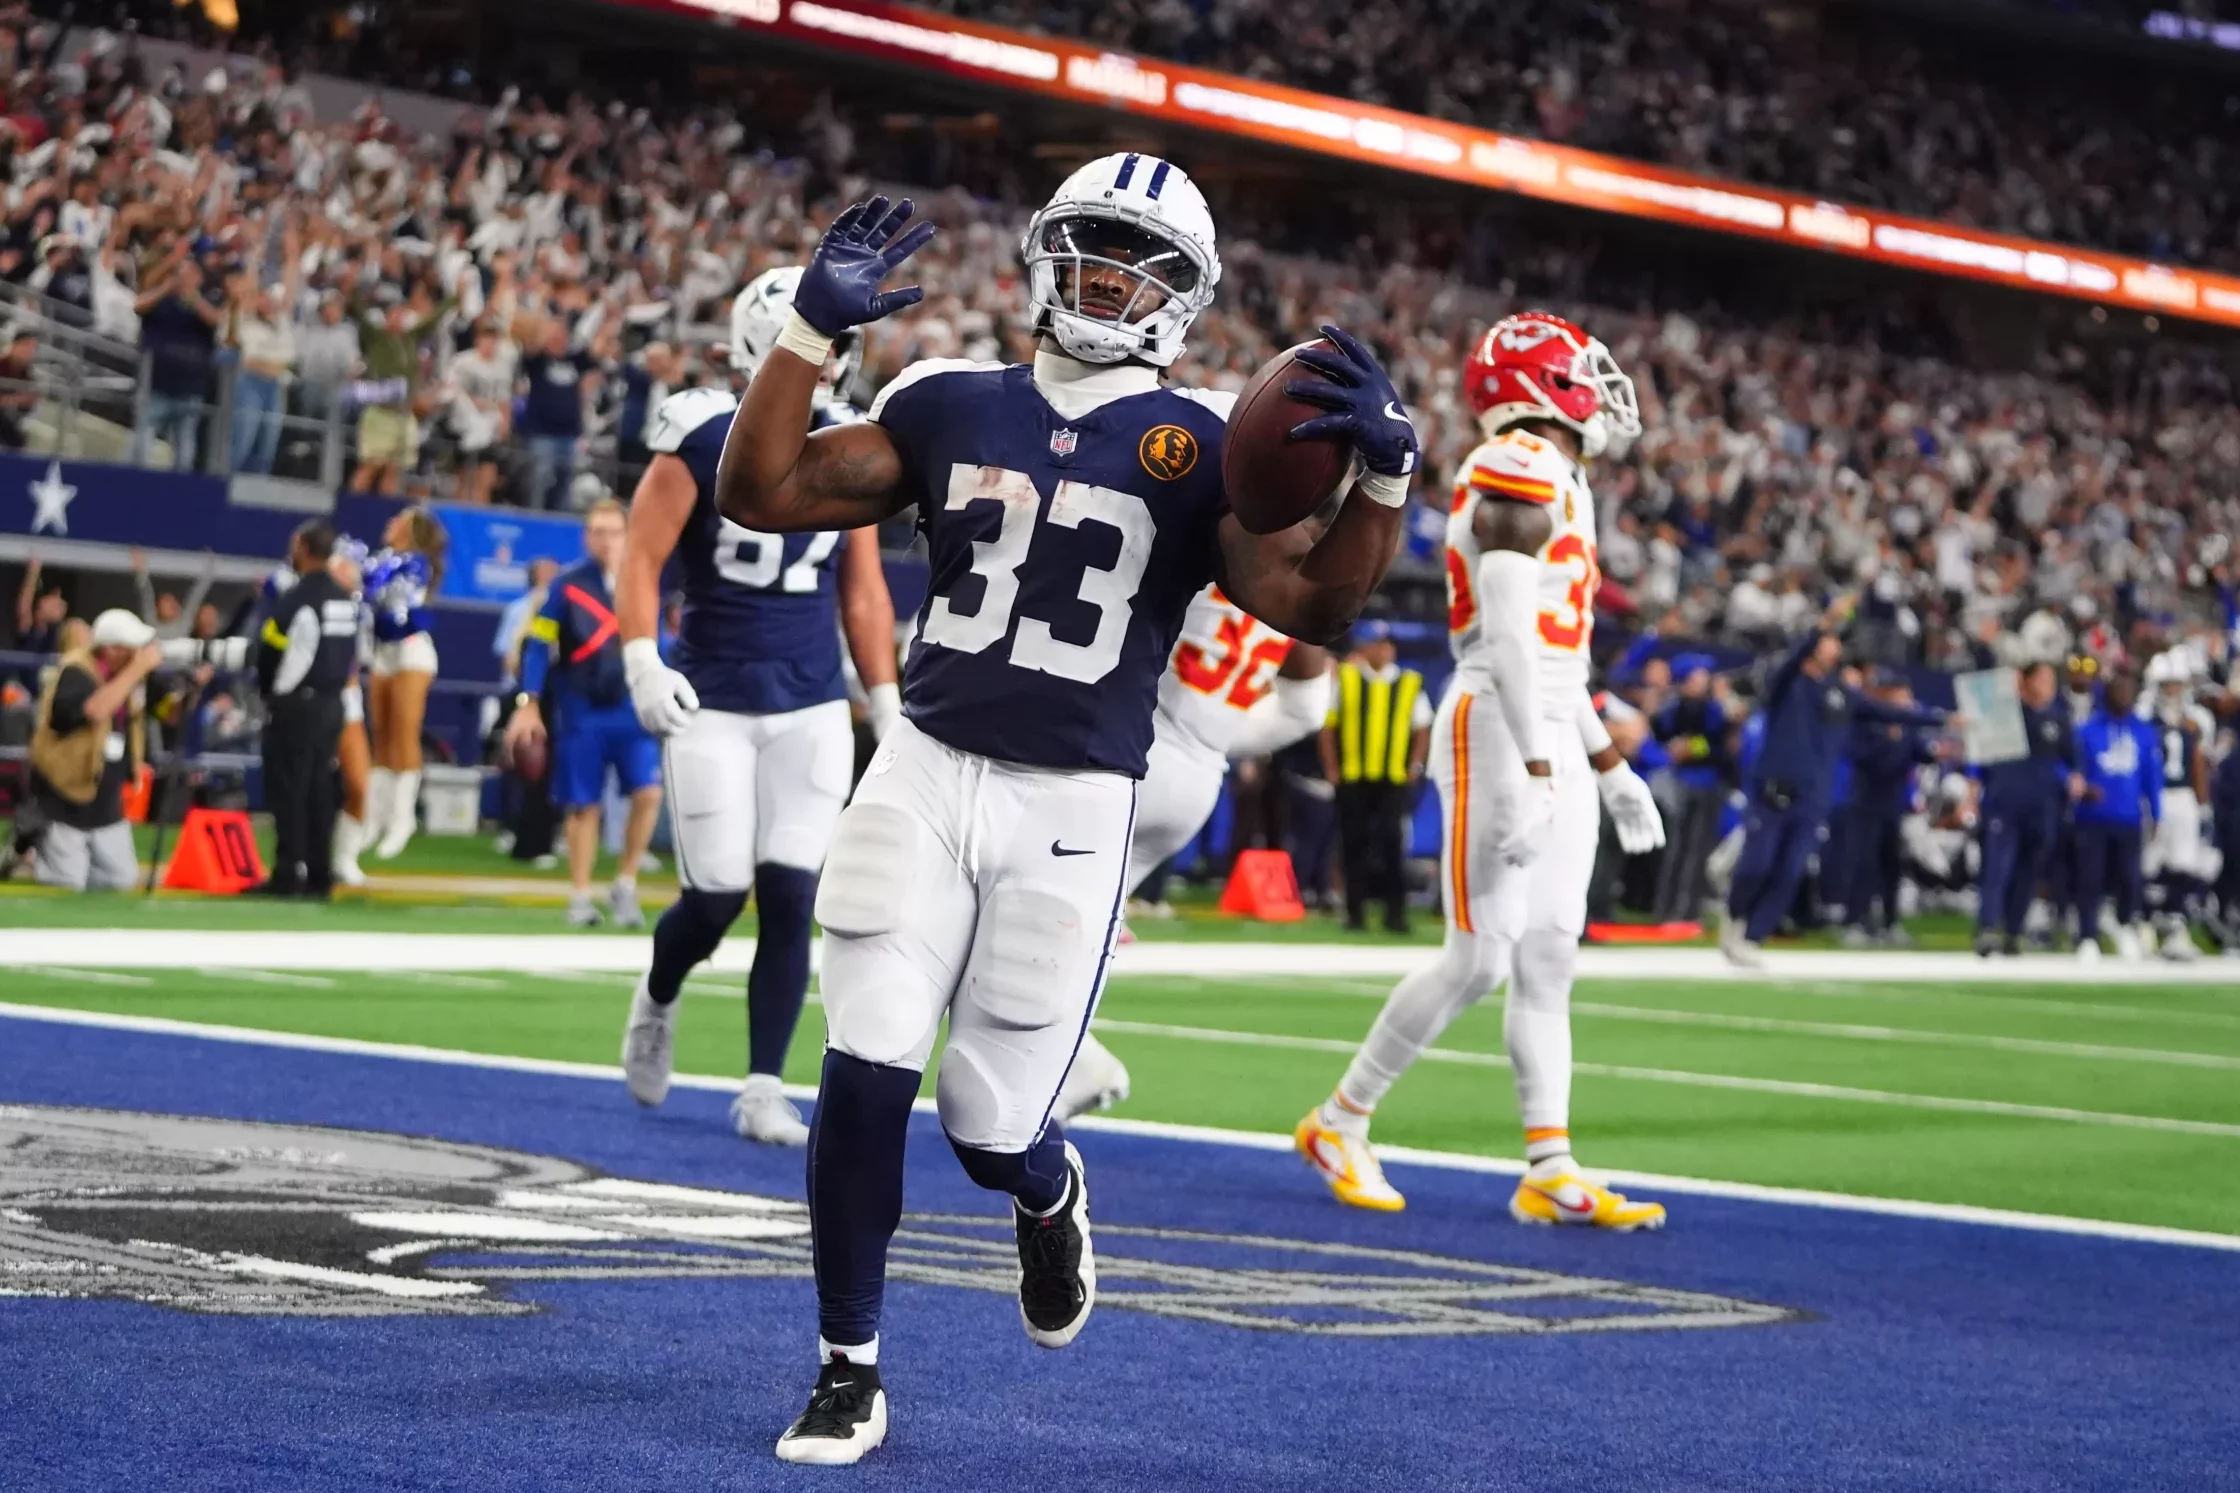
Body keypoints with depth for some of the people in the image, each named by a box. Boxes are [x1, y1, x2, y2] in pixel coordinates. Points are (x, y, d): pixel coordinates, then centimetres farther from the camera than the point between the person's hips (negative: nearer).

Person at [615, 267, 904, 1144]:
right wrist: (642, 662, -19)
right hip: (714, 702, -3)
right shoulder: (704, 440, -7)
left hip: (812, 708, 3)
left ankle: (763, 1092, 3)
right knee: (716, 897, -3)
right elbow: (641, 559, -7)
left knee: (791, 898, -4)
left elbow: (862, 591, 13)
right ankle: (656, 1004, 31)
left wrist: (886, 705, 11)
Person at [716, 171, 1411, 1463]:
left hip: (1070, 810, -2)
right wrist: (816, 327, -5)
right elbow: (759, 493, 3)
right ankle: (850, 1371, 10)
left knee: (989, 1123, 0)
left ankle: (1048, 1196, 39)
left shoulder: (1201, 450, 0)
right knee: (865, 1075, -7)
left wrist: (1384, 473, -27)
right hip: (925, 775, 2)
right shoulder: (952, 407, 6)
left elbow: (1313, 606, -11)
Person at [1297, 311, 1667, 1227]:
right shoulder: (1520, 468, -12)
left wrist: (1606, 764, 25)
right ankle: (1339, 1124, 6)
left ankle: (1550, 1172, 4)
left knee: (1548, 959, 5)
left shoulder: (1555, 483, 19)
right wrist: (1533, 768, -25)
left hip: (1551, 739, 10)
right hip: (1499, 736, -10)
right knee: (1481, 959, -7)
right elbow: (1507, 635, -20)